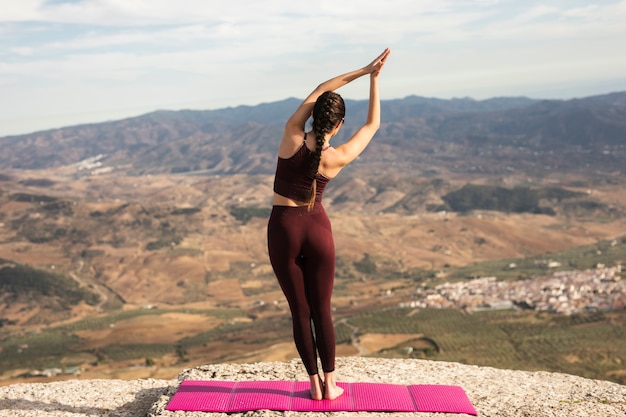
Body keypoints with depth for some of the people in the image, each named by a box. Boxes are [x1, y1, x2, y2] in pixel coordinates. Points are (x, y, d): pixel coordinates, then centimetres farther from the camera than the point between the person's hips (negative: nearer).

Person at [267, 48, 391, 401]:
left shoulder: (292, 135, -10)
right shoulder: (339, 158, -11)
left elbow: (321, 89, 3)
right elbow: (373, 124, 5)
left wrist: (362, 70, 6)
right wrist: (374, 79, 7)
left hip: (283, 230, 1)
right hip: (317, 228, 0)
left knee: (300, 311, 10)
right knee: (322, 310, 13)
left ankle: (315, 383, 18)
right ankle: (330, 383, 20)